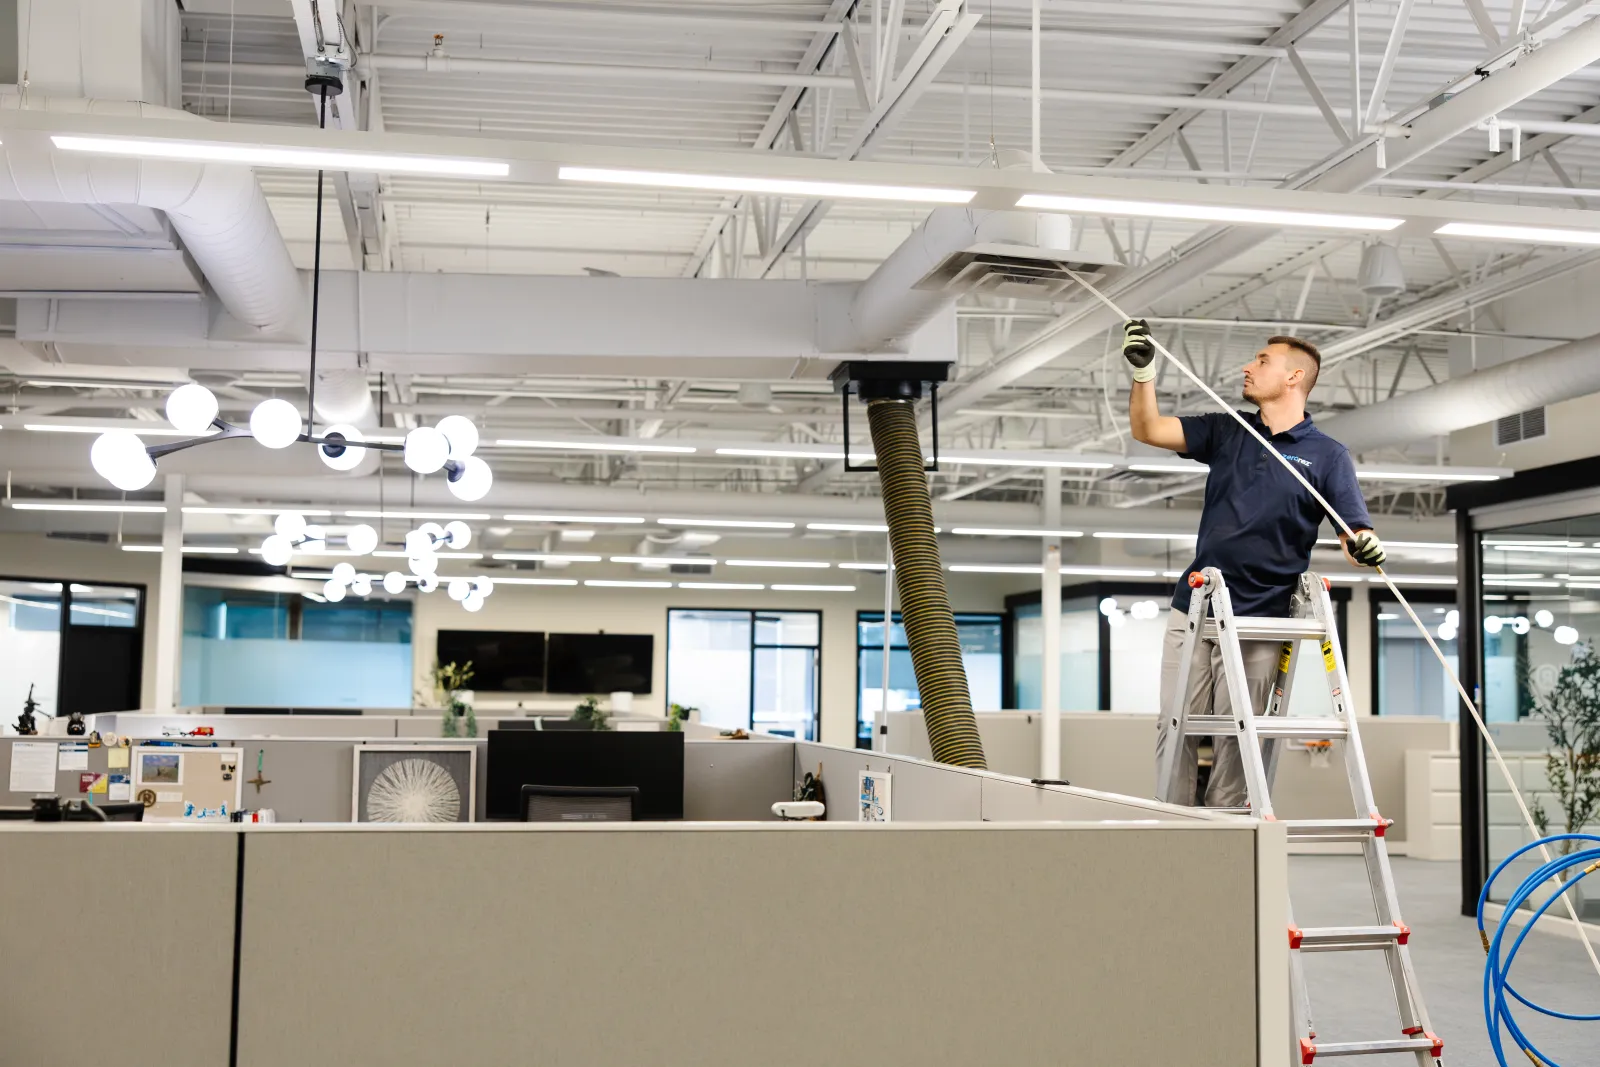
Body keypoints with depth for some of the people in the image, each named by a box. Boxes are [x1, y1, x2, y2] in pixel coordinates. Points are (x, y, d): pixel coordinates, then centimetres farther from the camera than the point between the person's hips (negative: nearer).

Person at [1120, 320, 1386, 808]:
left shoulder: (1327, 455, 3)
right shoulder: (1227, 431, 13)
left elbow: (1355, 537, -3)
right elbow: (1148, 429, 7)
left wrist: (1365, 547, -27)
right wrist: (1143, 370, -8)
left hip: (1260, 620, -3)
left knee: (1236, 739, 1)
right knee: (1176, 727, 1)